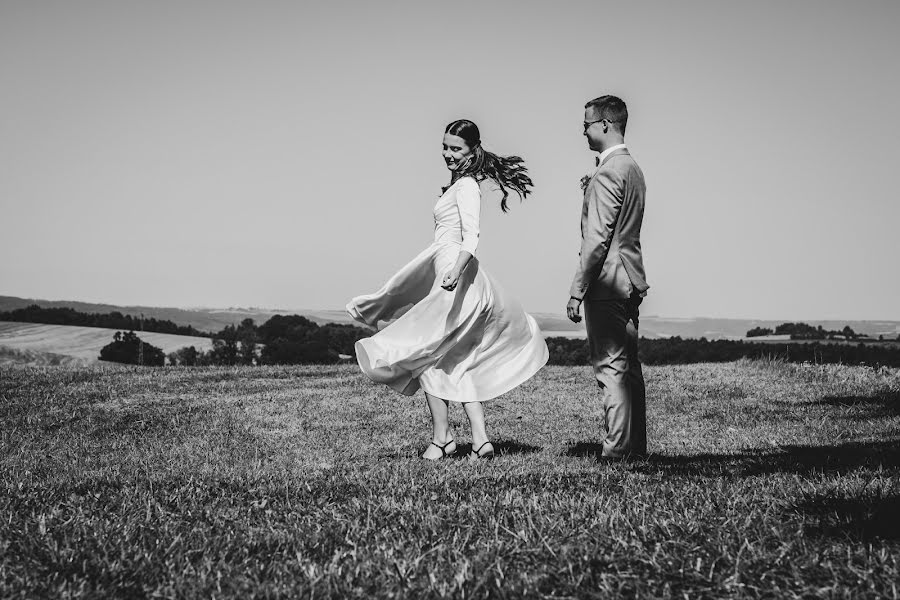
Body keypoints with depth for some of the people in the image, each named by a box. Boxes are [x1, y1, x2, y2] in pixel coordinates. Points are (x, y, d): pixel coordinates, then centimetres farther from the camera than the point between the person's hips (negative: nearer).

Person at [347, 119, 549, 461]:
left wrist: (456, 270, -39)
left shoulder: (466, 186, -11)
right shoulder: (458, 184, 17)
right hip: (447, 272, 10)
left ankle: (442, 438, 3)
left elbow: (471, 238, -24)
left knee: (427, 354, -2)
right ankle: (480, 439, 7)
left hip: (454, 273, -10)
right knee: (456, 362, 10)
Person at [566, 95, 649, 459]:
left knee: (610, 366, -8)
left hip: (607, 282, -10)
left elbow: (597, 238, -19)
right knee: (628, 366, 12)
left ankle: (618, 450, -9)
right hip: (630, 280, 10)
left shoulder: (607, 173, -14)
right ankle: (636, 446, 16)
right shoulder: (632, 167, 17)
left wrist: (577, 291, -17)